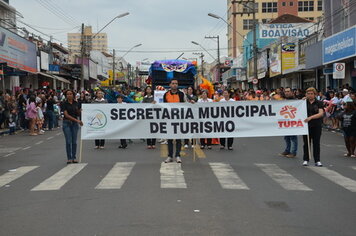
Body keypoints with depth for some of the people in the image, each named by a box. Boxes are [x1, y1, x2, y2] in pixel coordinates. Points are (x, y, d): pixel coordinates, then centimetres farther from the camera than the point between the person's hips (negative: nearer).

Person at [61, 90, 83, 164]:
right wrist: (76, 120, -22)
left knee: (74, 141, 4)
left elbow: (78, 114, 10)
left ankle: (74, 157, 12)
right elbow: (66, 115, -14)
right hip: (67, 123, -3)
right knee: (68, 141, -4)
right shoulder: (64, 104, -6)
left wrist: (78, 110, -13)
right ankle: (69, 158, 4)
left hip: (75, 123, 3)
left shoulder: (76, 103, 4)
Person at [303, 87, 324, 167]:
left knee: (316, 143, 3)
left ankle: (317, 161, 9)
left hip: (317, 125, -1)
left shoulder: (319, 103, 1)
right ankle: (306, 160, 14)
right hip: (306, 125, 1)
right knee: (306, 143, 5)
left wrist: (311, 117, -24)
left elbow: (321, 113, -10)